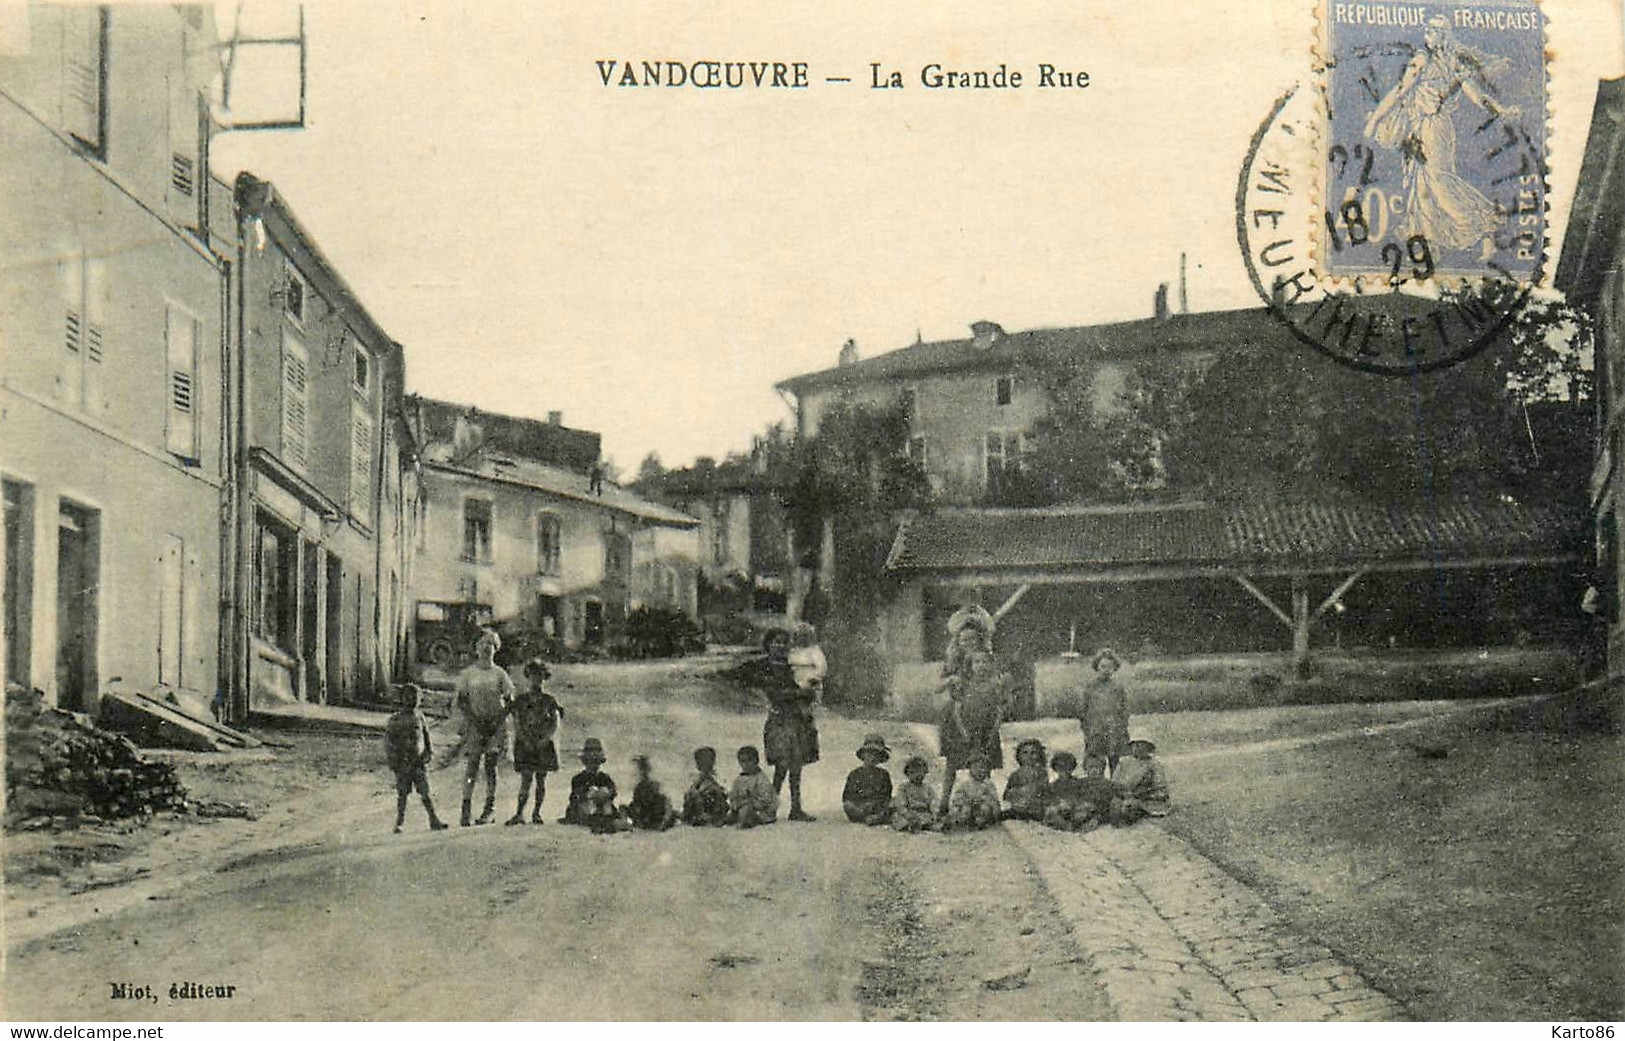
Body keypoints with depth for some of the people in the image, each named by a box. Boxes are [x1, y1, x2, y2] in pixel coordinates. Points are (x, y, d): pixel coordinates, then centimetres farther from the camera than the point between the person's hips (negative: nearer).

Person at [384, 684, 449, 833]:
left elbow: (426, 736, 19)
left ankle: (434, 821, -2)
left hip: (419, 762, 2)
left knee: (425, 793, -2)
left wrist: (430, 752, 9)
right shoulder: (395, 720, -1)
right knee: (402, 794, 1)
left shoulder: (419, 717, 10)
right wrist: (392, 759, -10)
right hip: (403, 763, -2)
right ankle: (399, 824, 7)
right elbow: (388, 740, -2)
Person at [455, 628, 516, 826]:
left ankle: (490, 808, 5)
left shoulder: (499, 674, 6)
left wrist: (497, 721, -6)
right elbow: (461, 701, 4)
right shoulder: (468, 673, 5)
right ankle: (466, 807, -7)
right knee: (473, 764, -8)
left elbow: (509, 702, 7)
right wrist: (475, 720, -9)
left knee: (491, 765, 0)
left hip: (495, 724, 1)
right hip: (474, 723, -1)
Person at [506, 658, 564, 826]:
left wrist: (545, 739, -12)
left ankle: (537, 812, 11)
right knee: (526, 779, -9)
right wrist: (526, 740, -10)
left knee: (541, 779, 3)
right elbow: (516, 724, 2)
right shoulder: (520, 700, 6)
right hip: (525, 743, -1)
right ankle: (519, 813, -11)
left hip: (543, 744, 1)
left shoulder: (549, 700, 6)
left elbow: (555, 724, 2)